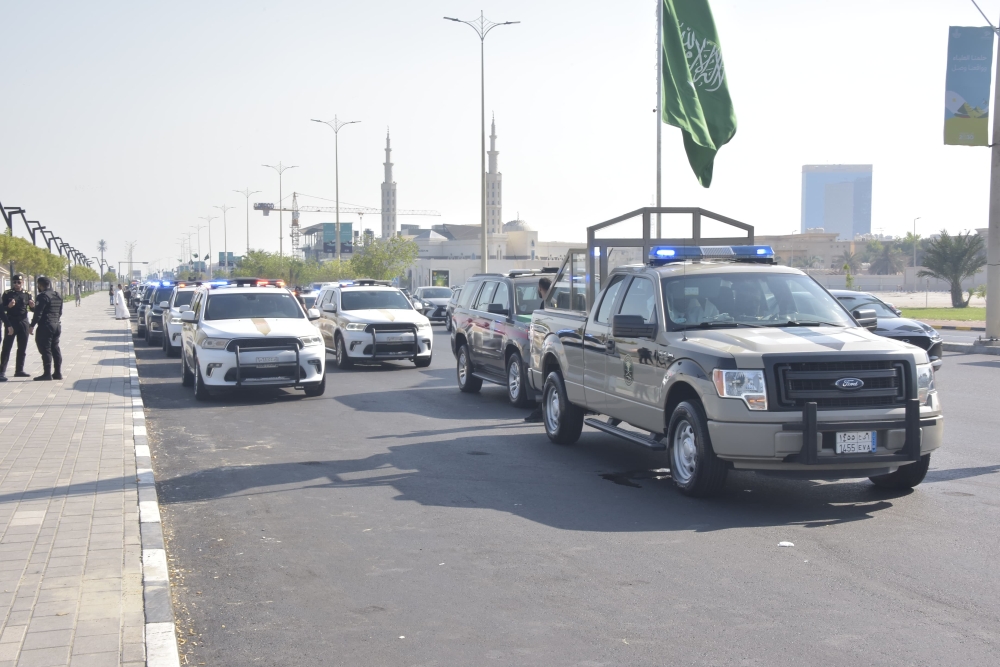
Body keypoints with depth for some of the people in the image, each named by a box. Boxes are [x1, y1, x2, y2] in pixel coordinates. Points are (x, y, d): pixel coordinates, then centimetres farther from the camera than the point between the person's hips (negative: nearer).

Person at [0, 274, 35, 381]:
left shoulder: (26, 294, 7)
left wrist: (32, 305, -13)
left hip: (23, 324, 4)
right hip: (11, 324, -4)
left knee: (22, 348, 8)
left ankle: (19, 370, 18)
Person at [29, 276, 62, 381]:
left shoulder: (43, 296, -14)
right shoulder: (58, 296, 14)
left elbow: (38, 313, -18)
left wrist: (32, 326, -14)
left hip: (45, 326, -9)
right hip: (56, 325, 9)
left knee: (45, 350, -5)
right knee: (55, 349, 11)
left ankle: (47, 373, -5)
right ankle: (58, 373, 13)